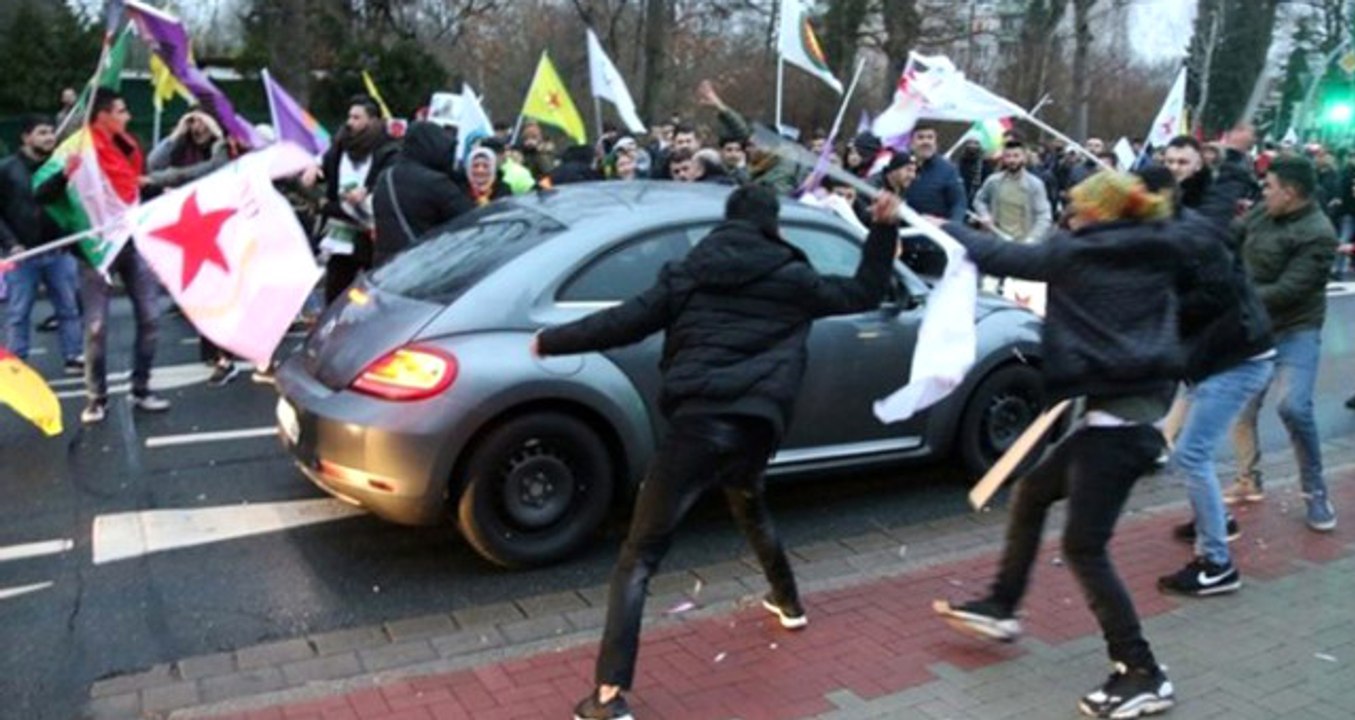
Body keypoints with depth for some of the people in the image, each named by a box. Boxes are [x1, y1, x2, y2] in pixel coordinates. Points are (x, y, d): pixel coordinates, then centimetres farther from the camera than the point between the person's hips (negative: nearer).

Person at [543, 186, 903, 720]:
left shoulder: (689, 273, 11)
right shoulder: (793, 278, 13)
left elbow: (626, 322, 5)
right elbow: (864, 293, 24)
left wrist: (551, 341, 16)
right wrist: (884, 227, 33)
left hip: (698, 421, -3)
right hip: (757, 425, 3)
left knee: (638, 559, -1)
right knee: (749, 506, 39)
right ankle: (787, 601, 56)